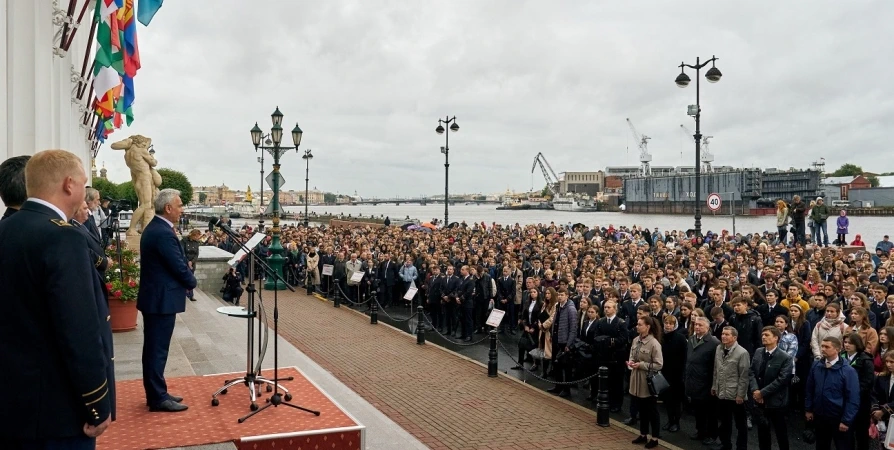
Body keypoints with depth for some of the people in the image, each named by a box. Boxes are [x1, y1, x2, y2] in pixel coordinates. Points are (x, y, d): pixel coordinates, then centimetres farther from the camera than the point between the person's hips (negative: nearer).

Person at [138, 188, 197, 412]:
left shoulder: (153, 227, 11)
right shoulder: (164, 233, -21)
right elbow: (179, 267, -19)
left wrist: (186, 276, 3)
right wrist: (192, 281, 0)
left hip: (154, 296, 11)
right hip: (162, 299, -11)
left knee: (154, 348, 15)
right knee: (158, 349, -3)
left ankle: (156, 393, 25)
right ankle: (158, 398, 5)